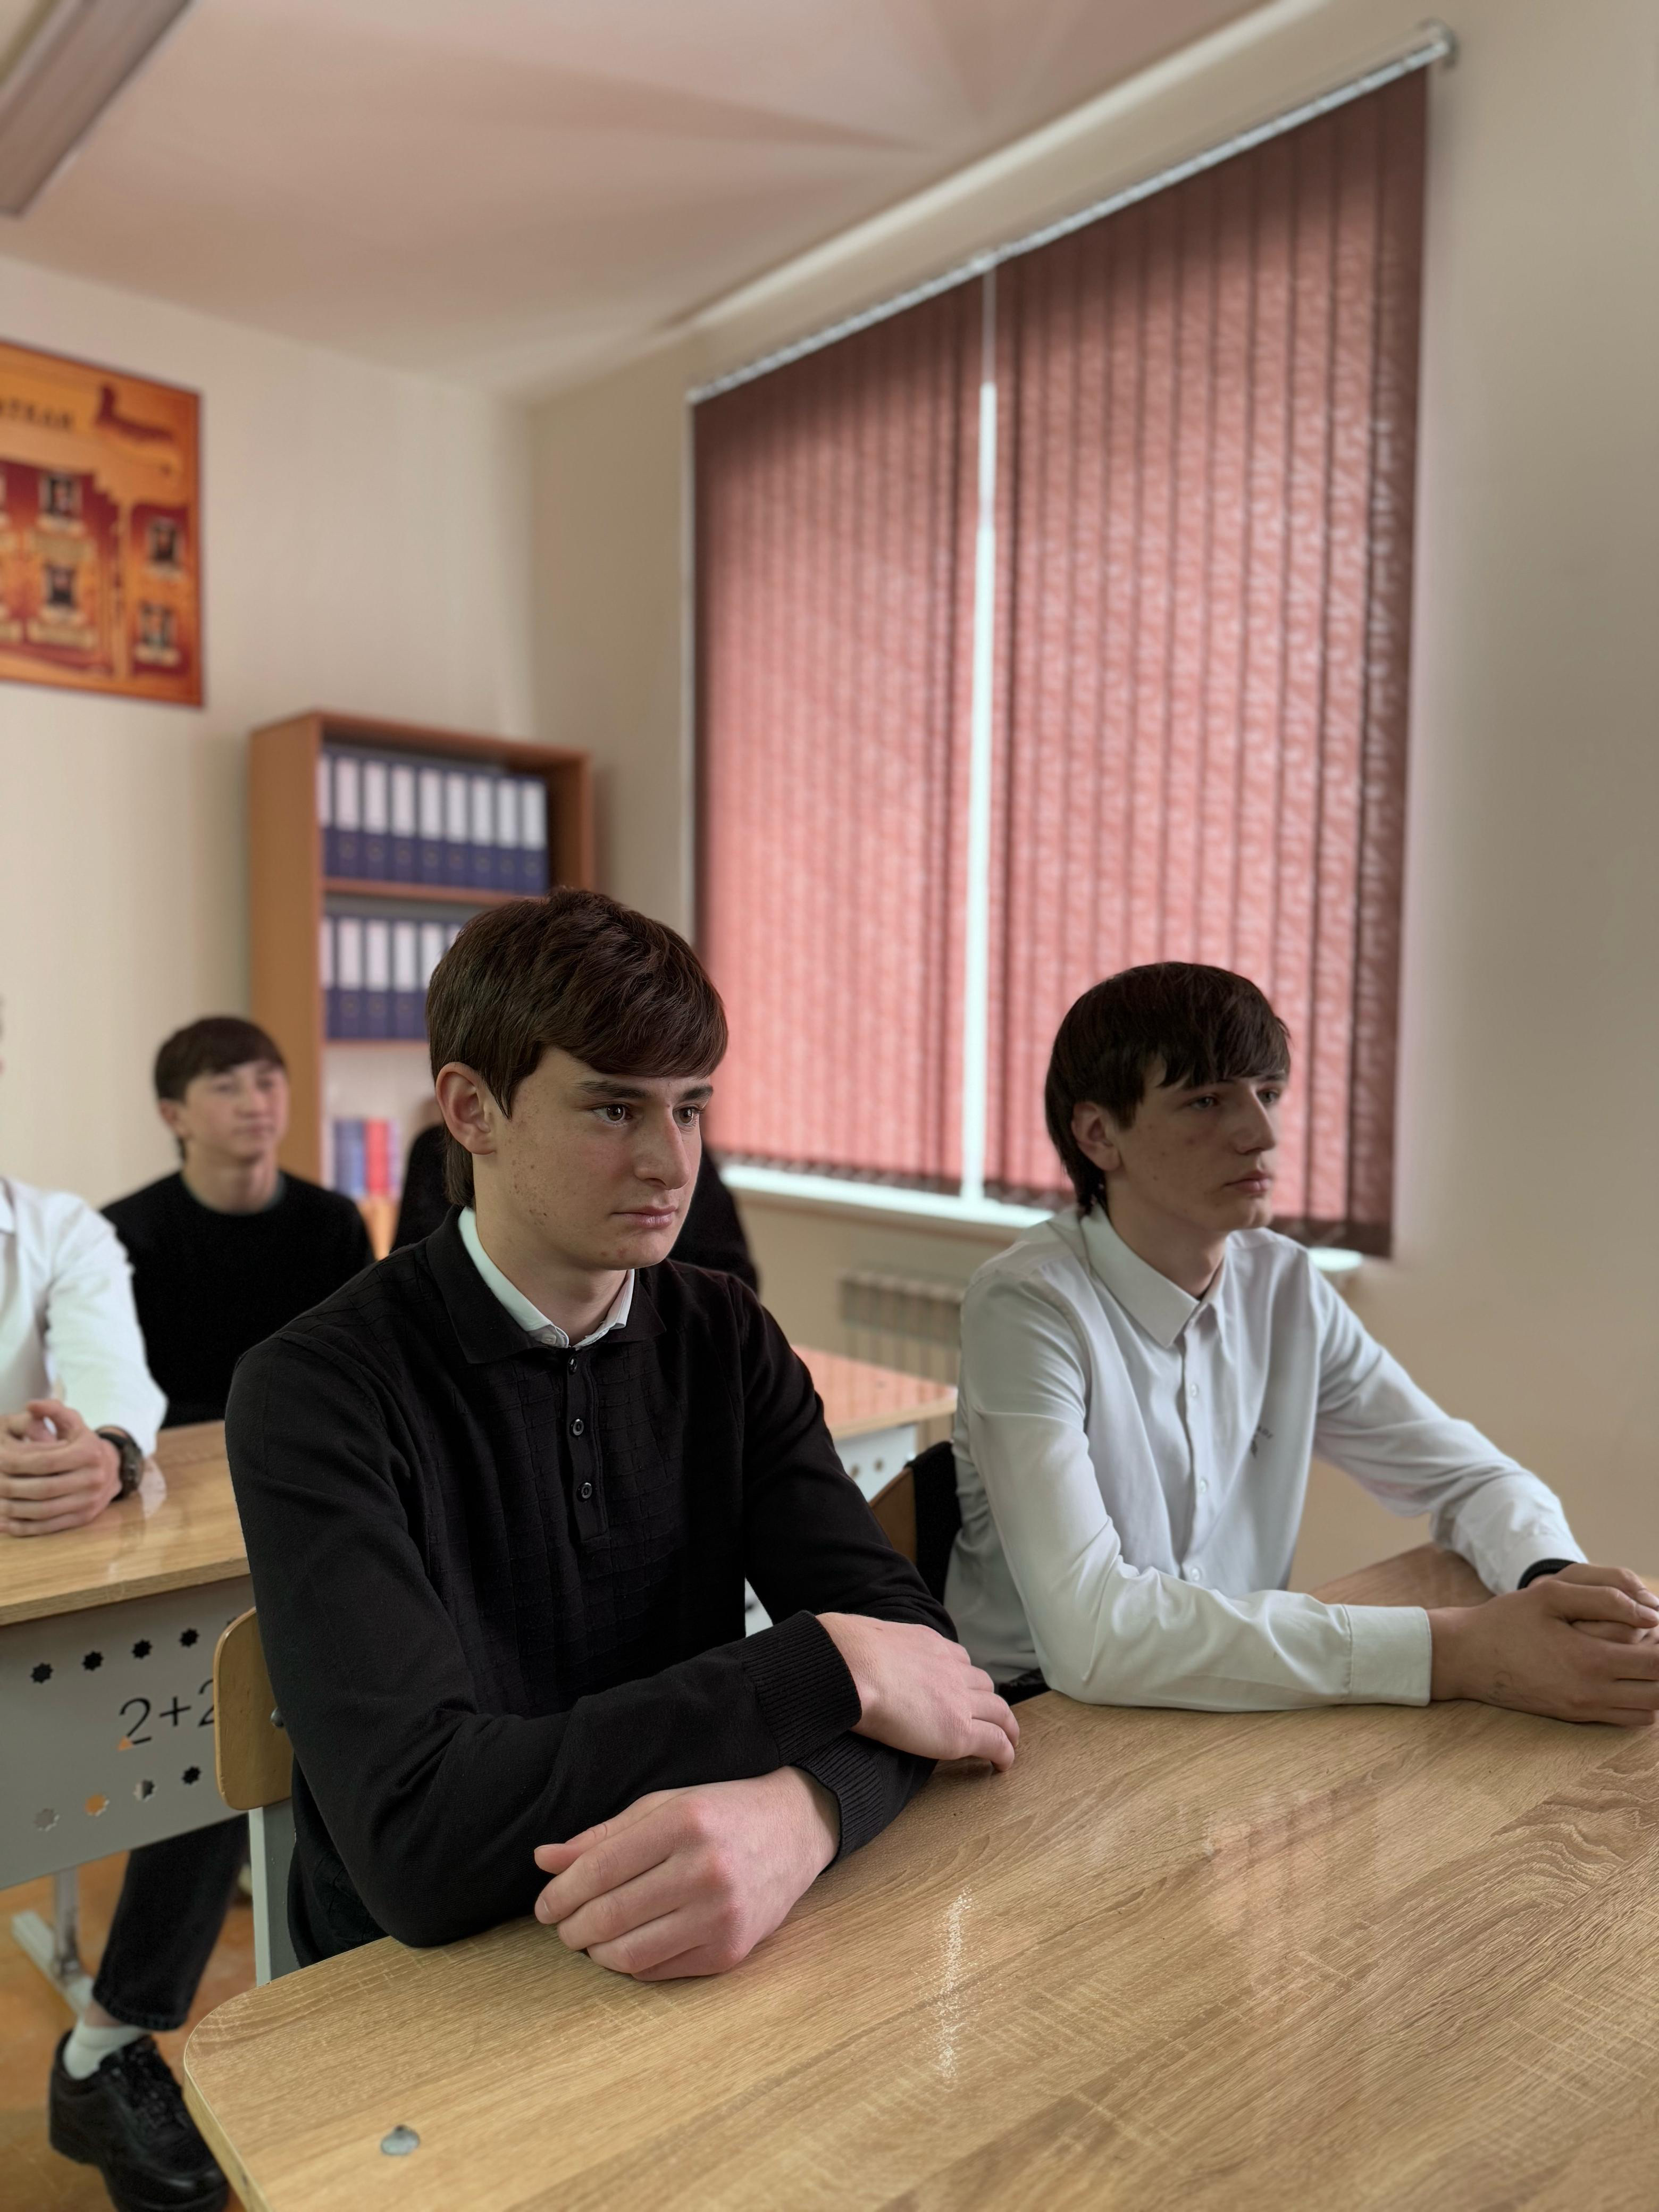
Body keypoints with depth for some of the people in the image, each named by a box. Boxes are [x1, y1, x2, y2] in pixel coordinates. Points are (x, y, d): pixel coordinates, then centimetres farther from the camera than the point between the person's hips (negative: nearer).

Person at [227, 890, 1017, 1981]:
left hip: (696, 1957, 3)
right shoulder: (317, 1392, -15)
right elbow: (415, 1837, -23)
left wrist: (802, 1810, -29)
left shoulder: (728, 1339, 0)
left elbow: (901, 1629, -8)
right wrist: (827, 1665, -21)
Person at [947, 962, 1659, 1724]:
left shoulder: (1287, 1288, -1)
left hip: (1240, 1709, 5)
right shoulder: (1029, 1307, -19)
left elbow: (1473, 1475, 7)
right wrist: (1453, 1651, -30)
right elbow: (1089, 1632, -29)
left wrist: (1555, 1576, -16)